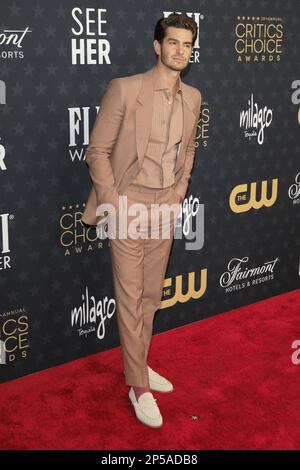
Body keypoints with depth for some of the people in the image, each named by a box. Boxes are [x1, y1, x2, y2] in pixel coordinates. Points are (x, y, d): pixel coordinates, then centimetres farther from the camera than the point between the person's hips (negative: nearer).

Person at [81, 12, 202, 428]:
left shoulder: (192, 97, 5)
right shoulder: (125, 89, -12)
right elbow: (97, 152, -10)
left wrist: (178, 194, 8)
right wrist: (114, 204, -14)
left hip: (165, 207, 5)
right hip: (129, 204, -5)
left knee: (151, 295, 14)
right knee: (130, 299, 0)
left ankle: (138, 366, 32)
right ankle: (139, 386, 12)